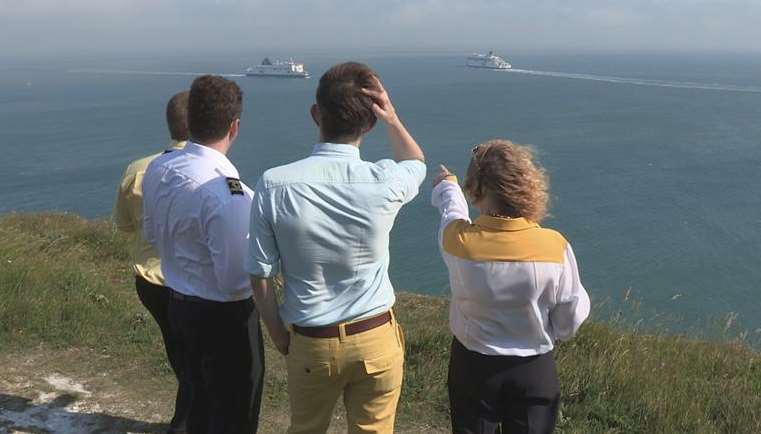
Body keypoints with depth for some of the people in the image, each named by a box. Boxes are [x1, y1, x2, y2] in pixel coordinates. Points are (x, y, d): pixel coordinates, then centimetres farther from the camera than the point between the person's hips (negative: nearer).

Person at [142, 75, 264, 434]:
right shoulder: (227, 192, -30)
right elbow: (236, 282, -26)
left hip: (180, 305, 8)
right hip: (224, 316, -7)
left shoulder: (158, 168, -5)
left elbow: (152, 234, 10)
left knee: (201, 397, 28)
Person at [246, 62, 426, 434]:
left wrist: (279, 337, 6)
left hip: (311, 343, 1)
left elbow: (260, 276, -9)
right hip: (376, 339, 0)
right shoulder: (384, 182, -16)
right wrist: (392, 119, -7)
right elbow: (416, 162, 11)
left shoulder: (275, 184, -17)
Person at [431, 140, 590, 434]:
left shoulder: (457, 239, -21)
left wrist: (446, 186, 29)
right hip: (535, 369, 0)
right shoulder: (555, 247, -21)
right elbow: (568, 325, -11)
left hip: (472, 366, 1)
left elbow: (451, 209, 7)